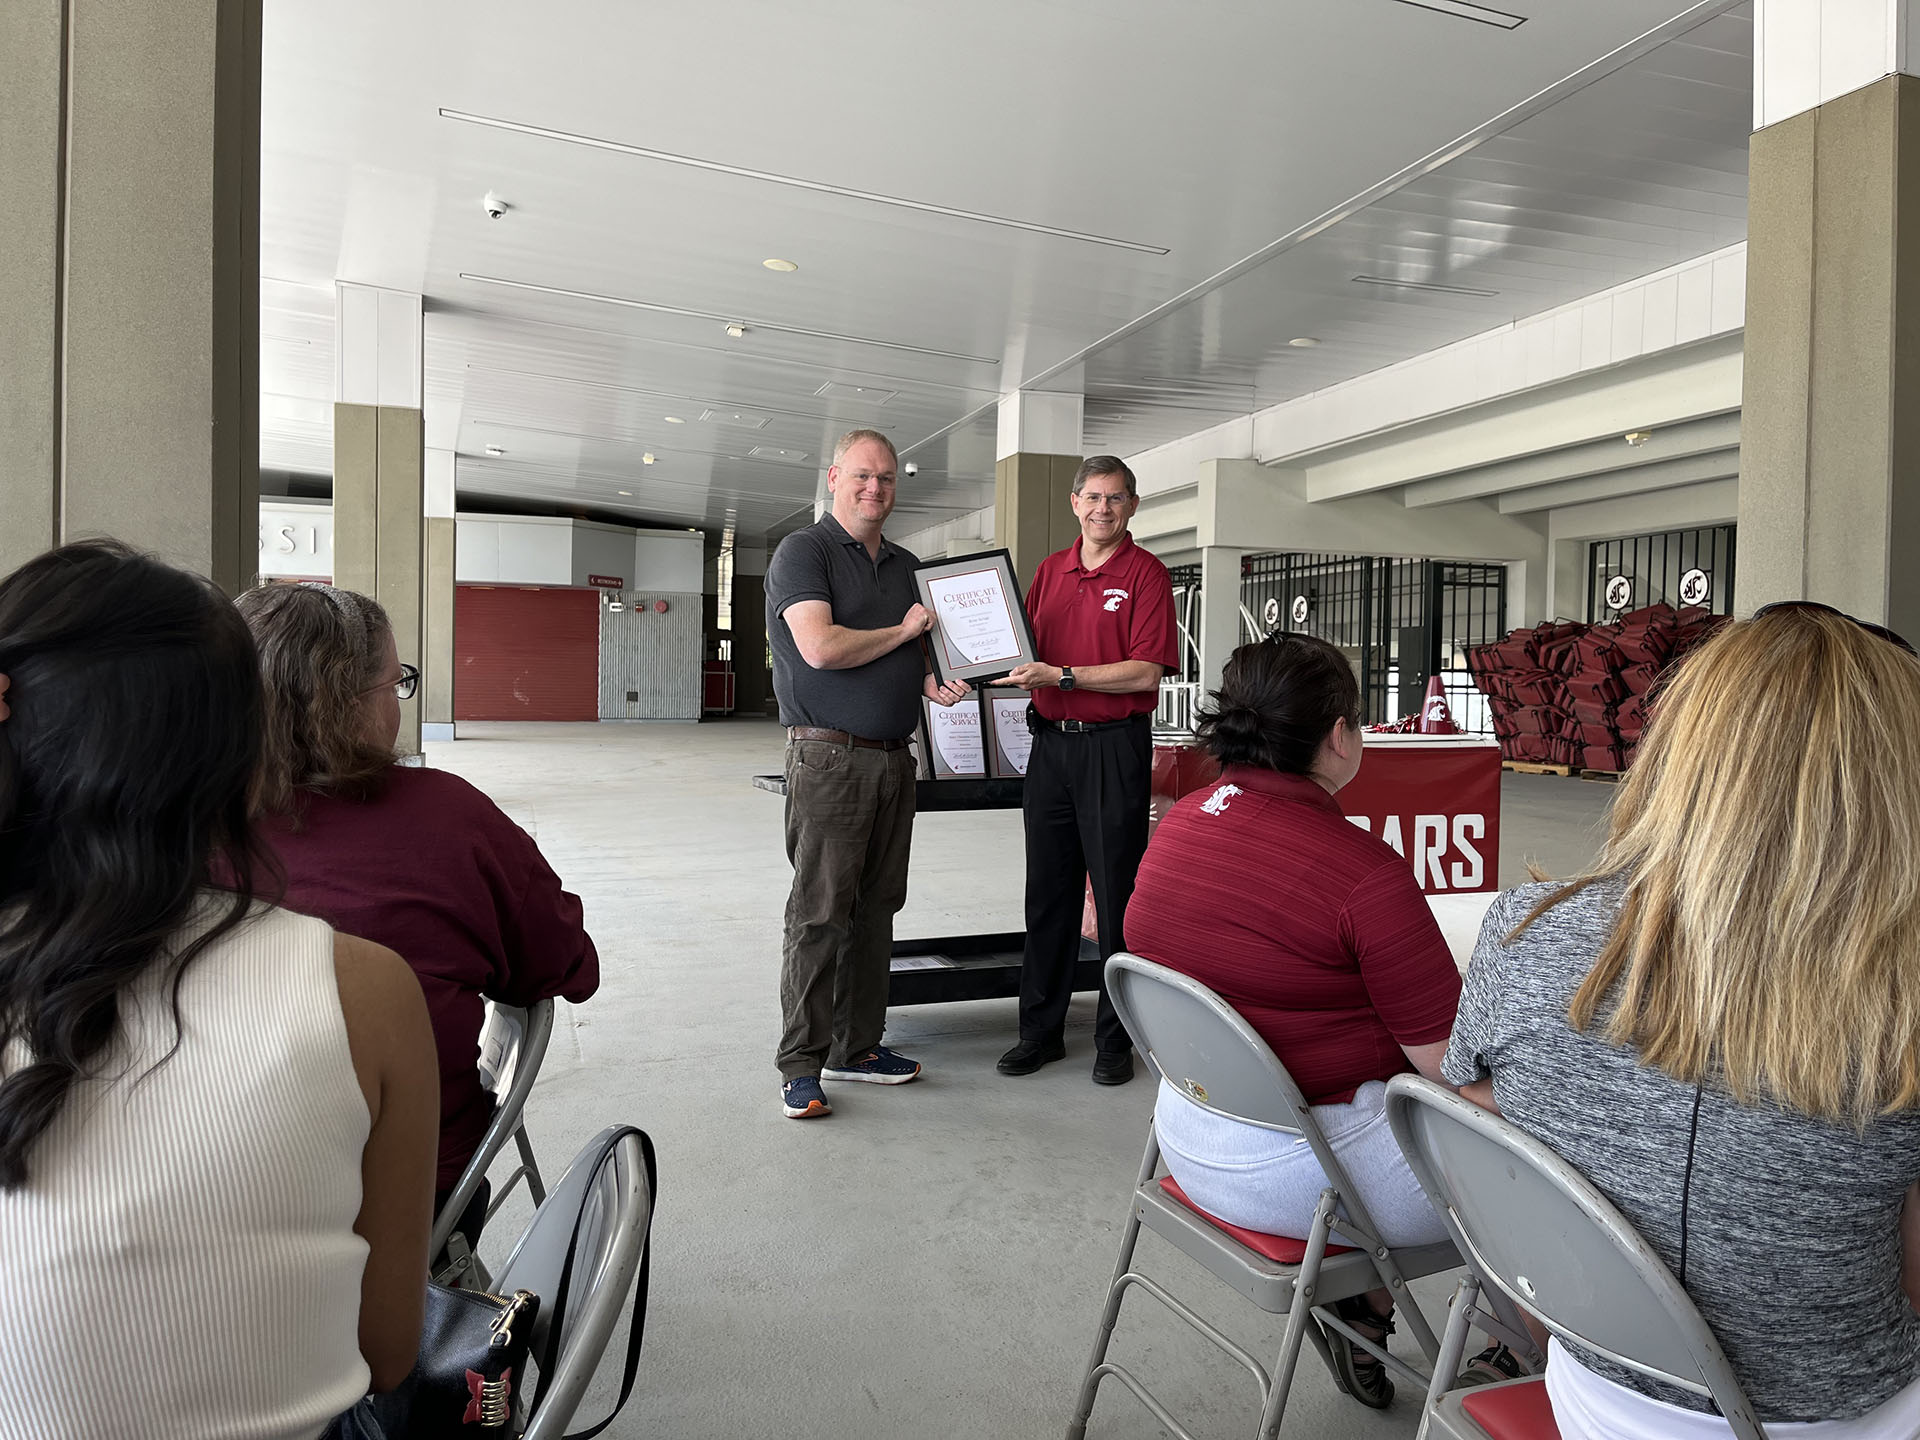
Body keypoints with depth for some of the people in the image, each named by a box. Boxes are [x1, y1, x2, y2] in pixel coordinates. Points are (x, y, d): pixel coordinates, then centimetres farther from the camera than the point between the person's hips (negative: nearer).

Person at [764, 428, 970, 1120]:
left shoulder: (905, 565, 18)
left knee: (877, 908, 11)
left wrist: (933, 682, 4)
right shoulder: (803, 551, -4)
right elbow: (822, 647, -18)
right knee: (820, 912, -5)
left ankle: (857, 1045, 22)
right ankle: (801, 1065, 5)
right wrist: (904, 630, -5)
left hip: (894, 757, 7)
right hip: (830, 757, -7)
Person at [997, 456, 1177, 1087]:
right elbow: (1028, 649, 20)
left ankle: (1115, 1040, 12)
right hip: (1049, 743, 5)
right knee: (1047, 893, 9)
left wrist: (1063, 675, -18)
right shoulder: (1050, 570, 14)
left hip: (1114, 747, -5)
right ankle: (1040, 1030, 20)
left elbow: (1146, 672, -13)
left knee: (1117, 897, 1)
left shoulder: (1145, 574, -3)